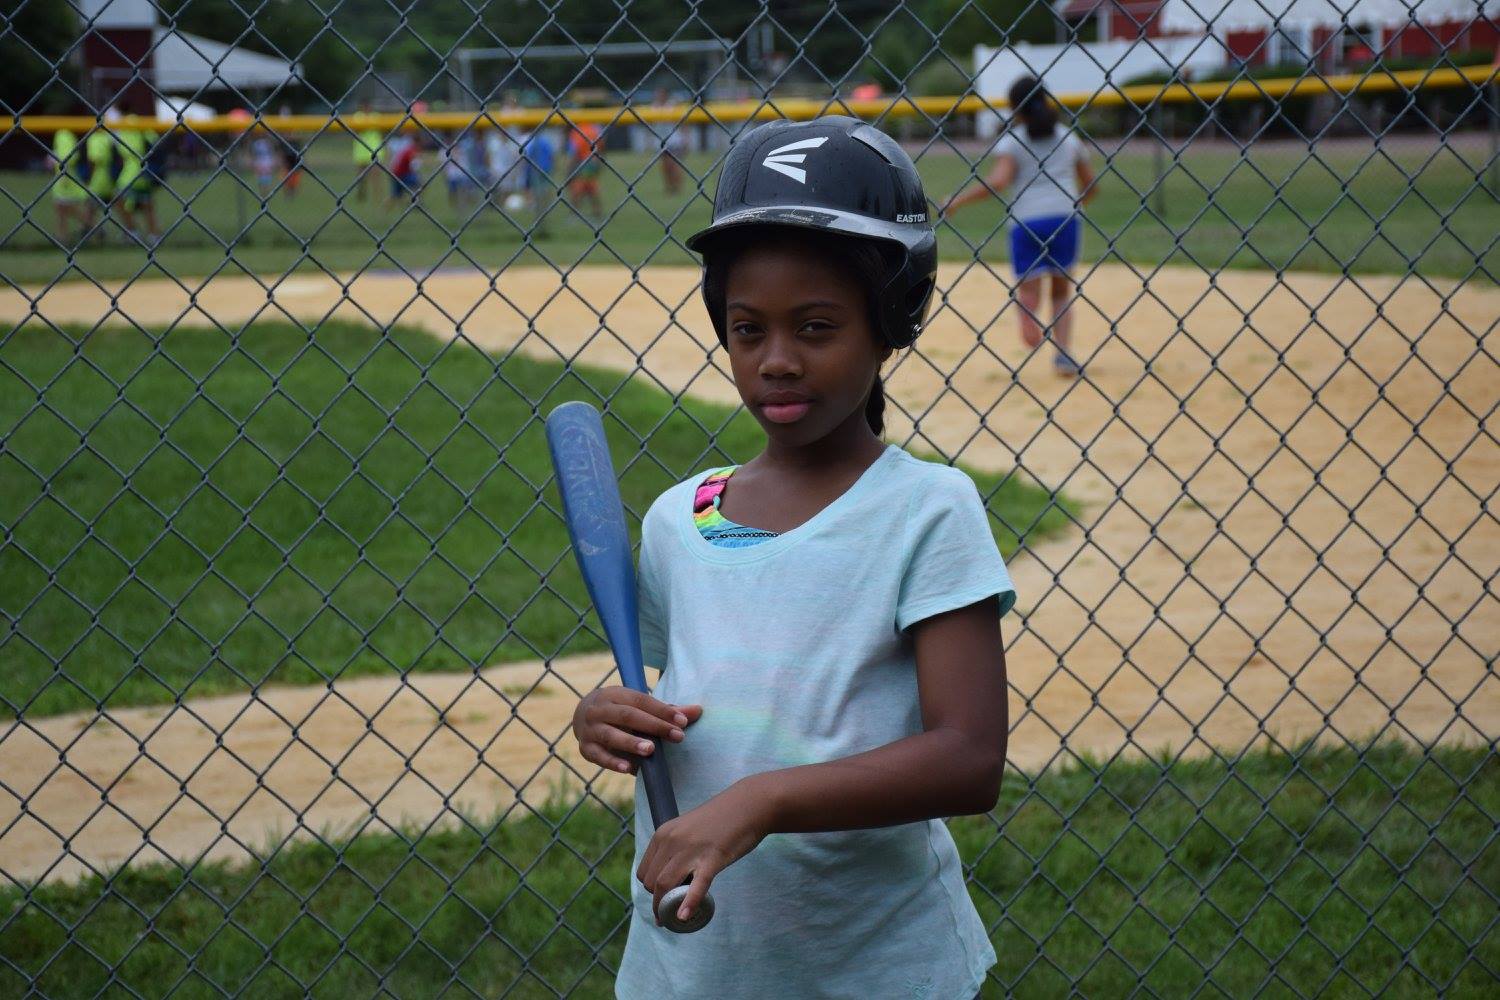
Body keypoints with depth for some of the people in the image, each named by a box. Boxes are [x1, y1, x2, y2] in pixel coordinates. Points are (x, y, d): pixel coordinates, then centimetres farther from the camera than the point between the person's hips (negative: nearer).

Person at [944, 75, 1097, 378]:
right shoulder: (1068, 137, 13)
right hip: (1066, 219, 3)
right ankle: (1063, 353, 4)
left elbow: (998, 181, -16)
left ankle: (1029, 317, -29)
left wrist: (956, 202, -7)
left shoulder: (1012, 140, 0)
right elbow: (1090, 184, 17)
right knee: (1061, 290, 18)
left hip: (1027, 223, -3)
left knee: (1029, 293, 5)